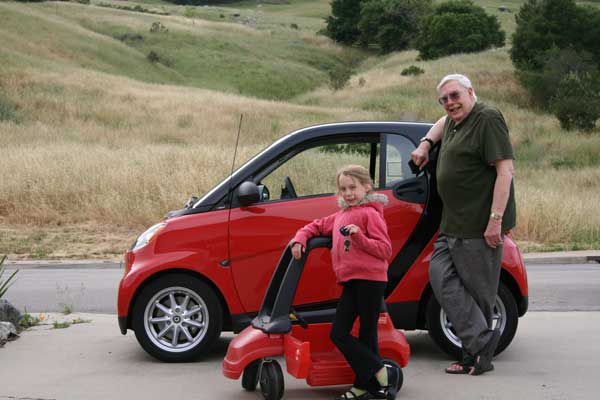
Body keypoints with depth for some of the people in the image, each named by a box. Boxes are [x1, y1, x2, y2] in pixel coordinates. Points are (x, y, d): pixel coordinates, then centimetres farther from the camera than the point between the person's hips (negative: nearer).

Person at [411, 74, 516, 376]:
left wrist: (496, 220, -23)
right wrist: (426, 143, 24)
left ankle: (477, 354, 5)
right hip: (452, 225, 9)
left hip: (480, 226, -9)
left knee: (478, 289, -3)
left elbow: (505, 170, -19)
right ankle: (481, 340, -4)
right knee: (440, 275, -1)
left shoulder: (487, 119, -12)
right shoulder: (454, 121, 17)